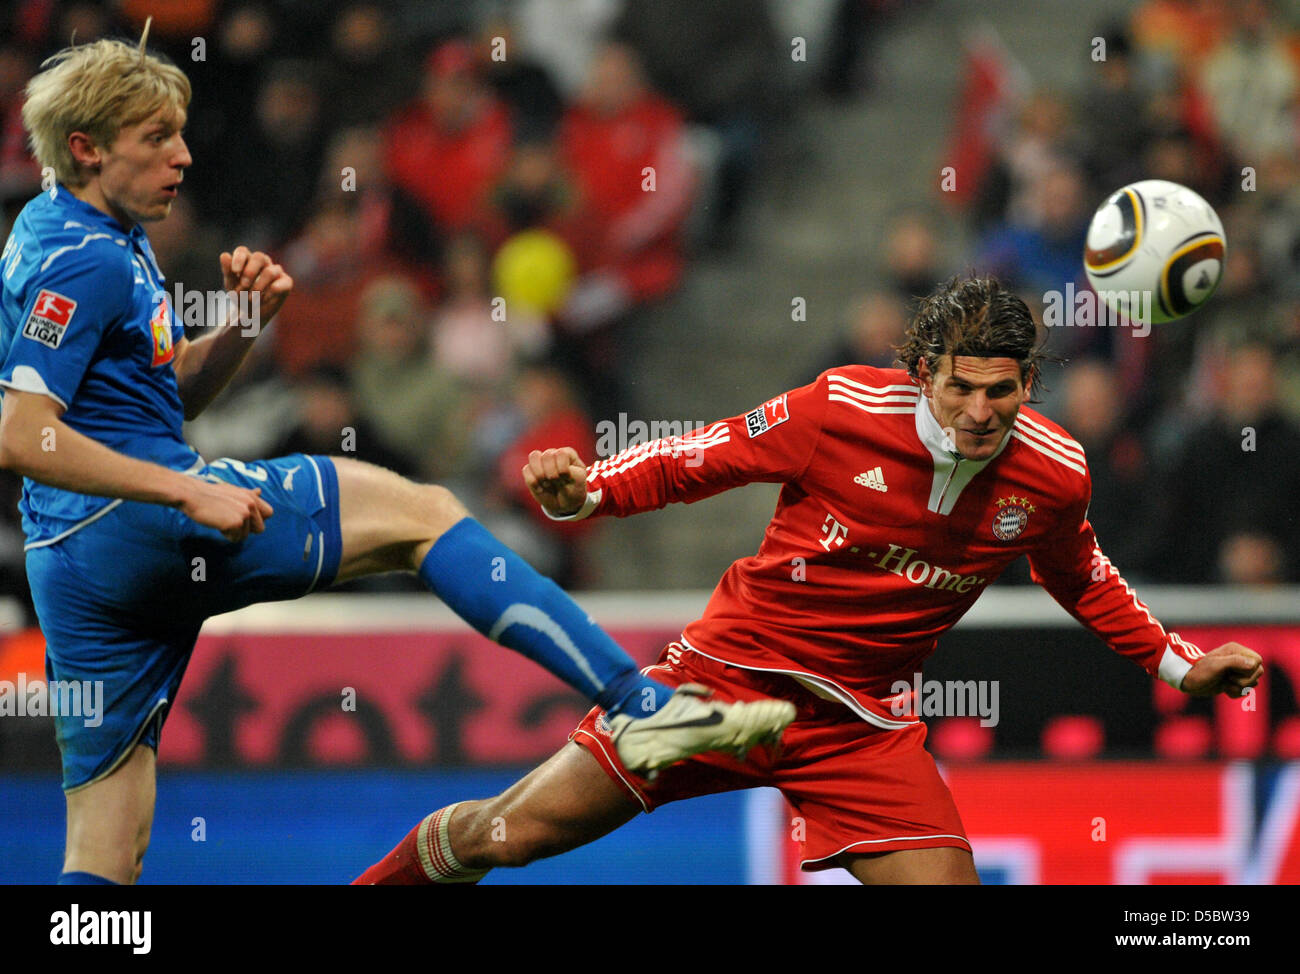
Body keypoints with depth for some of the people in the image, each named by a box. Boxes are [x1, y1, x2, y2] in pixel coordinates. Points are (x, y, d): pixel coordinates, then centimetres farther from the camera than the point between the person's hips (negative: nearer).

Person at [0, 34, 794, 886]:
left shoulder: (106, 242, 22)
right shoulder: (80, 261, -10)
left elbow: (176, 390, 29)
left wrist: (244, 325, 9)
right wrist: (188, 492, -23)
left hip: (75, 564, 10)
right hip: (136, 524, -10)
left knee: (106, 861, 6)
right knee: (417, 512, -4)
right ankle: (643, 704, -11)